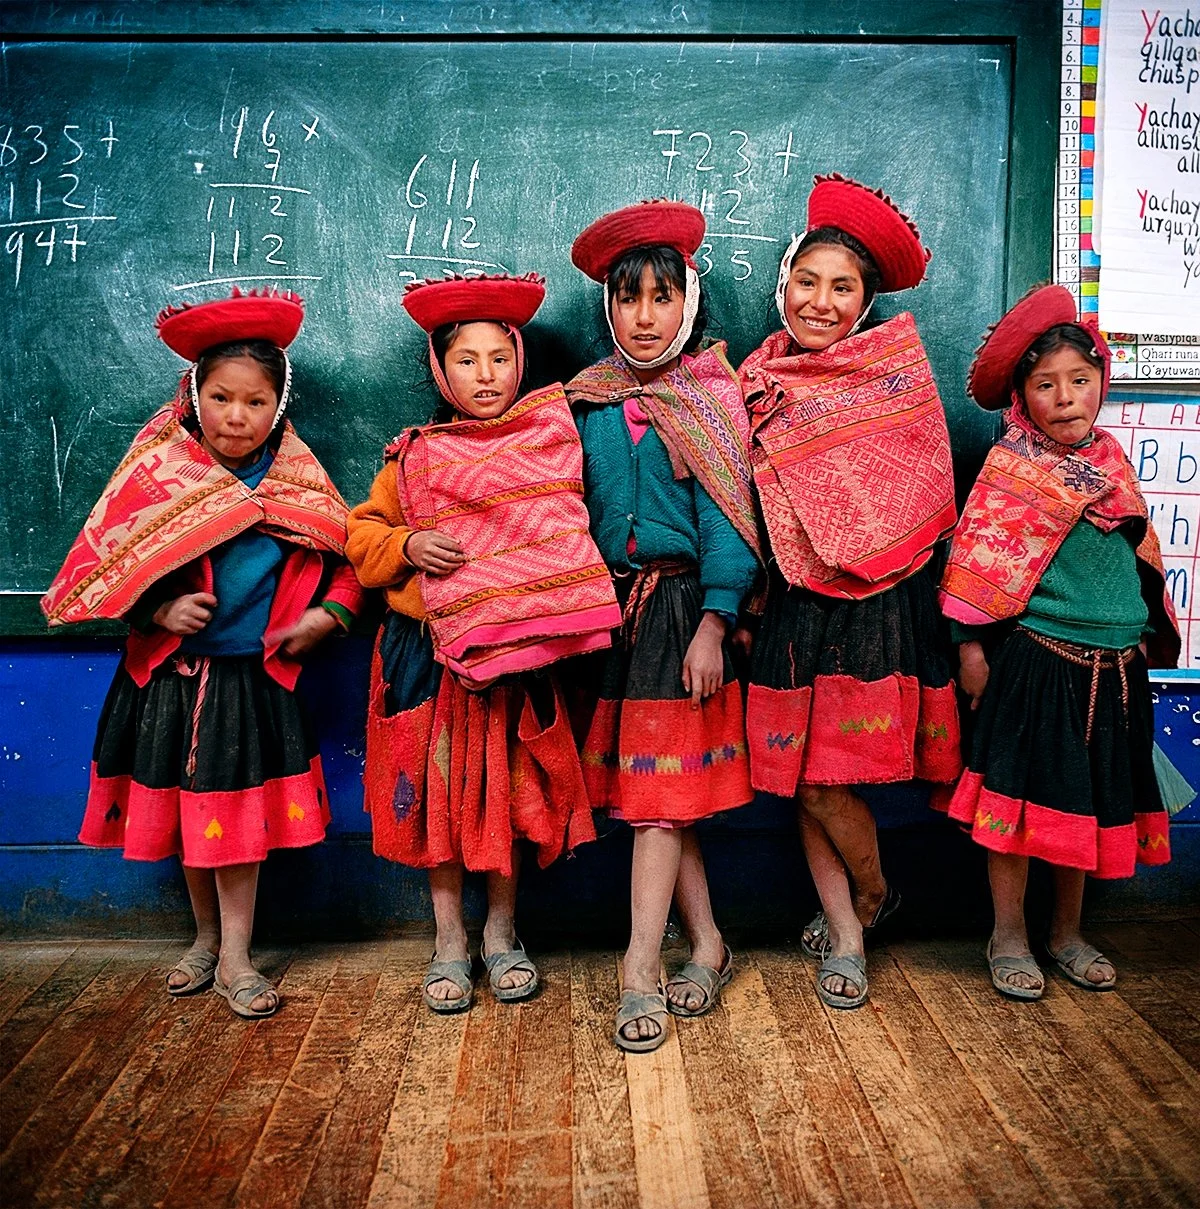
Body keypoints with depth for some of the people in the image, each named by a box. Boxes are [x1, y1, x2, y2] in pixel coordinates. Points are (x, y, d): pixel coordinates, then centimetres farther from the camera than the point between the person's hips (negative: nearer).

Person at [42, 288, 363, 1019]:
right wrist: (162, 610, -18)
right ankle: (207, 937, 35)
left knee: (239, 817, 5)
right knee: (184, 813, 14)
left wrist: (329, 613, -13)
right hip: (172, 676, 2)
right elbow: (107, 568, -3)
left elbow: (348, 559, 3)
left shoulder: (301, 486, -3)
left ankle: (234, 957, 19)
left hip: (256, 677, -1)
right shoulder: (157, 476, -5)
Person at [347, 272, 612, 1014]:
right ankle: (450, 943, 25)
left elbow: (573, 538, 8)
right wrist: (407, 547, -11)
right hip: (430, 655, 1)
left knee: (510, 793, 7)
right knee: (438, 793, 7)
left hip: (518, 656, 0)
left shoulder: (551, 445, 3)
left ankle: (503, 933, 28)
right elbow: (363, 537, 9)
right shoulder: (413, 458, 4)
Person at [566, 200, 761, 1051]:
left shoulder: (714, 396, -2)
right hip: (608, 606, 4)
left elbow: (726, 516, -8)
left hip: (682, 605, -4)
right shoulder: (588, 402, 9)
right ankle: (707, 944, 21)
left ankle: (639, 973, 3)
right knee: (645, 787, 7)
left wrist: (713, 625, -14)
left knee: (661, 789, -4)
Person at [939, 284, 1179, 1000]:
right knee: (1023, 794, 1)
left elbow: (1142, 556, 17)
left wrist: (1148, 638, 17)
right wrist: (971, 648, -11)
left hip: (1115, 664, 6)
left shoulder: (1112, 462, 9)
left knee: (1093, 800, 13)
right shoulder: (1009, 470, -7)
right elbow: (978, 567, -8)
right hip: (1036, 658, -5)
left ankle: (1068, 934, 29)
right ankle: (1009, 937, 18)